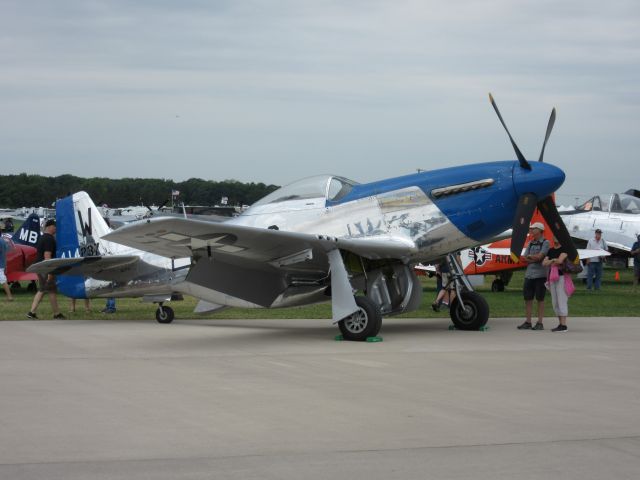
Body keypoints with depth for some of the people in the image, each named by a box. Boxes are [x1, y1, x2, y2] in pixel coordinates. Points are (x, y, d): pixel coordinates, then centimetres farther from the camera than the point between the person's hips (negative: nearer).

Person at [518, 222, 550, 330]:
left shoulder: (545, 243, -3)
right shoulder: (530, 243, 16)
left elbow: (540, 256, -14)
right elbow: (524, 258, 10)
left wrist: (529, 256, 2)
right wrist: (534, 259, -7)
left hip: (540, 274, -6)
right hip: (529, 274, 6)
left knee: (540, 299, -1)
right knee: (528, 298, 6)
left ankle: (540, 323, 2)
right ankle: (528, 322, 11)